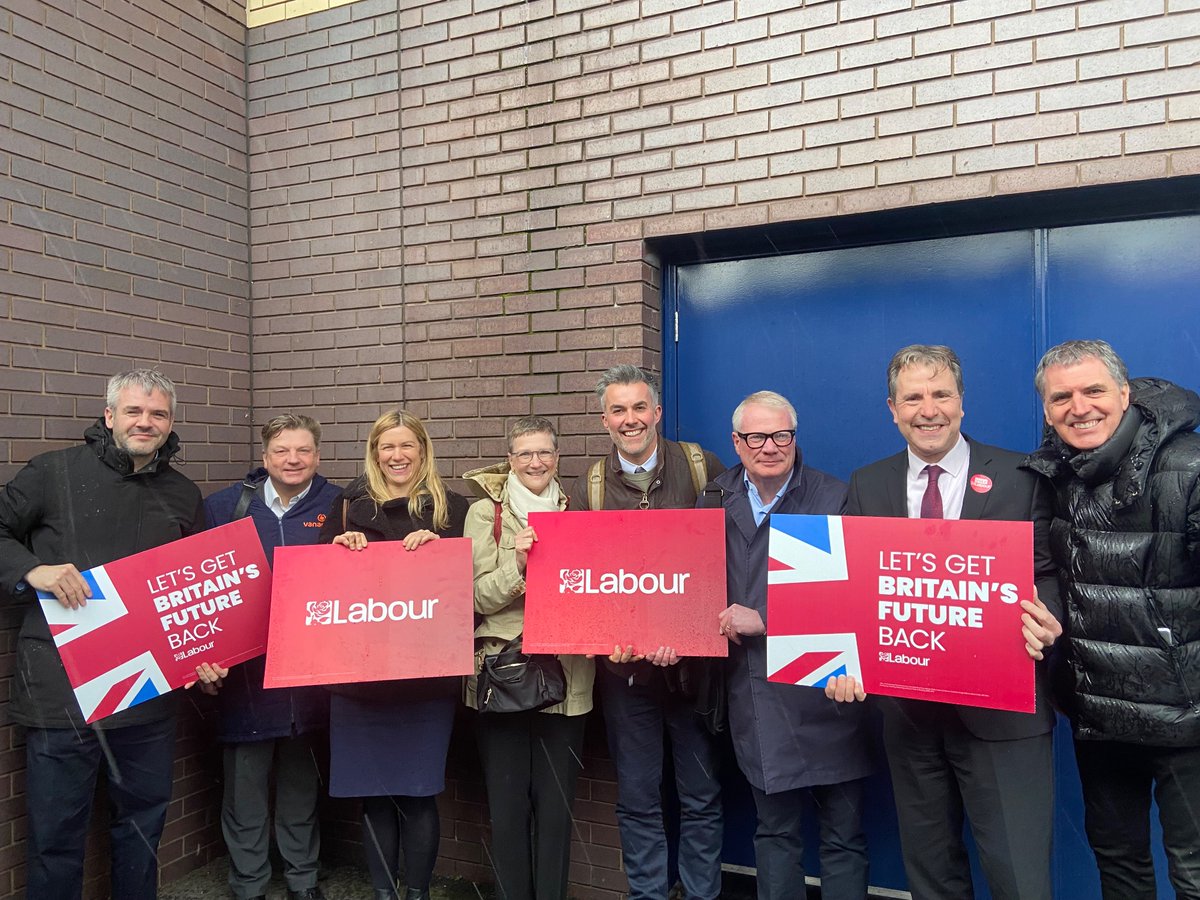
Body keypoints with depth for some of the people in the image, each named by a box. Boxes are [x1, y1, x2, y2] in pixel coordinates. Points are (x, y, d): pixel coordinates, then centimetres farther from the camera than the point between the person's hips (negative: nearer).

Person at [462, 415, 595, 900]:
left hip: (565, 674, 2)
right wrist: (517, 565, -24)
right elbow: (479, 596, -7)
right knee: (507, 802, 7)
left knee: (556, 802, 9)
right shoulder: (486, 512, 0)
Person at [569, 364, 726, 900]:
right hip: (624, 664, 1)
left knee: (702, 796, 13)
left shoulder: (703, 467, -3)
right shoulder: (588, 488, 2)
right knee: (637, 800, 13)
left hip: (694, 659, -1)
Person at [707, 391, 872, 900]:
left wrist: (763, 620, -16)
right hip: (756, 697, 3)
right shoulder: (717, 502, 7)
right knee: (774, 831, 18)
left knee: (843, 836, 10)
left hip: (825, 694, -3)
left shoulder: (835, 500, -6)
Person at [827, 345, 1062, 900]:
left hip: (1002, 711, -2)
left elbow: (1048, 572, 0)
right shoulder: (866, 487, 6)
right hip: (907, 706, 3)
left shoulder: (1022, 477, -1)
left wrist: (1045, 620, -22)